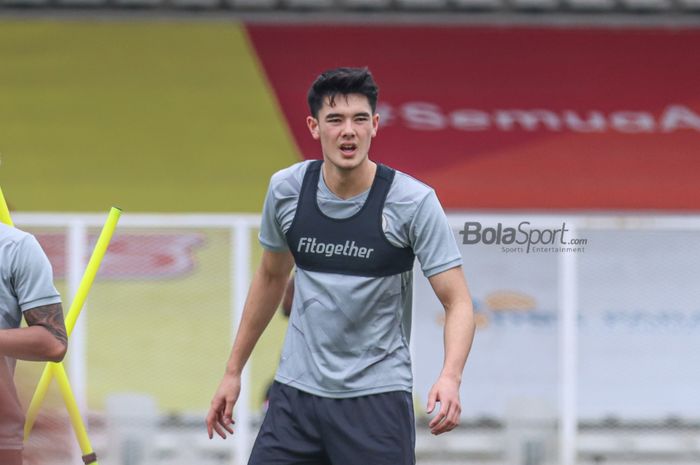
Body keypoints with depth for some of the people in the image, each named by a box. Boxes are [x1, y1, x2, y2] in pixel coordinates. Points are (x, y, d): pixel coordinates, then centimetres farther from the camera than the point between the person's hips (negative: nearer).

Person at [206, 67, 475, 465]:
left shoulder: (413, 201, -13)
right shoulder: (286, 190, -1)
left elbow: (458, 302, -13)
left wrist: (450, 377, -32)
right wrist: (234, 371, 19)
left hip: (377, 398, -4)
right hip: (297, 389, 4)